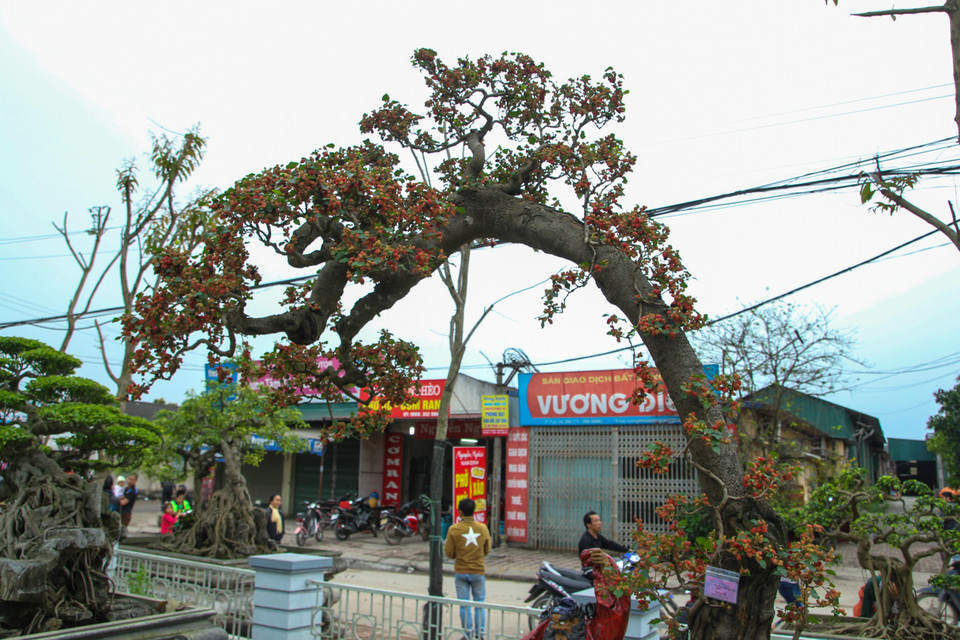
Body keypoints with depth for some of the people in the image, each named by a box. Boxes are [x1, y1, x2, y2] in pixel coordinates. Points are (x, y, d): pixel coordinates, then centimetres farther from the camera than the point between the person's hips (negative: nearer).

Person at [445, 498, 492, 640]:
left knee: (464, 604, 7)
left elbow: (449, 553, -7)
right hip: (478, 571, 1)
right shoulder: (483, 528, -2)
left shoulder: (454, 530, -10)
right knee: (479, 603, 11)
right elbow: (487, 551, 7)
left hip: (461, 572, -1)